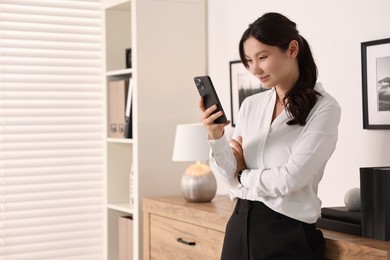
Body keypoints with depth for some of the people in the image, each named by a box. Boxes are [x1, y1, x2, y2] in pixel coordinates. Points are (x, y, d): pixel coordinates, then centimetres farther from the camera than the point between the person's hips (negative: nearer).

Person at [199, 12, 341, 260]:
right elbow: (232, 174, 3)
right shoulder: (250, 105, 5)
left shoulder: (324, 108, -11)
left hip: (287, 233, -5)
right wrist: (216, 136, -13)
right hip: (240, 224, 5)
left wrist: (244, 173, -2)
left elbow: (289, 179, -17)